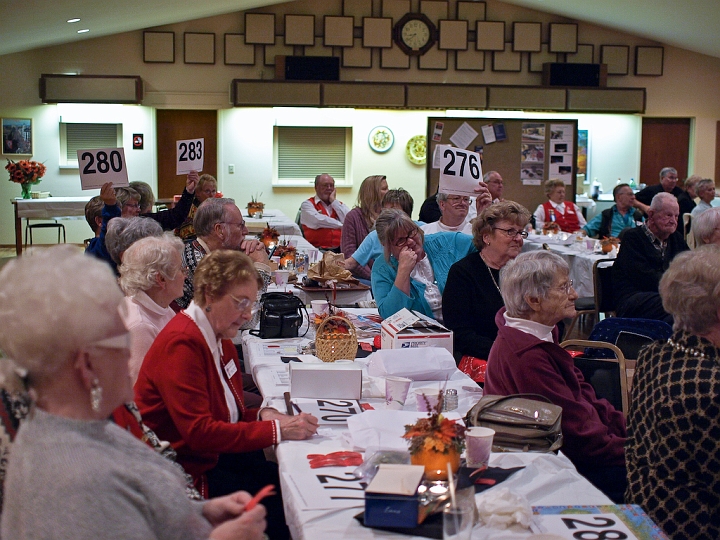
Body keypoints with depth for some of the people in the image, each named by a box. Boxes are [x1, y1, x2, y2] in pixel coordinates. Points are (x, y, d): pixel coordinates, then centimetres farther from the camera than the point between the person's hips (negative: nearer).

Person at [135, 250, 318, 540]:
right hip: (188, 473, -9)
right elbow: (199, 432, -25)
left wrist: (262, 415, -4)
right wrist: (277, 429, -23)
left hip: (216, 457, 9)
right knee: (282, 504, -18)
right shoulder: (181, 344, -19)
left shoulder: (221, 339, 10)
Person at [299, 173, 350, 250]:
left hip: (340, 249, 4)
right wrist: (341, 225, -3)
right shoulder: (307, 204, 8)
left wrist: (334, 201, 5)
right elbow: (318, 221, -11)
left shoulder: (338, 204, 20)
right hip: (318, 249, -4)